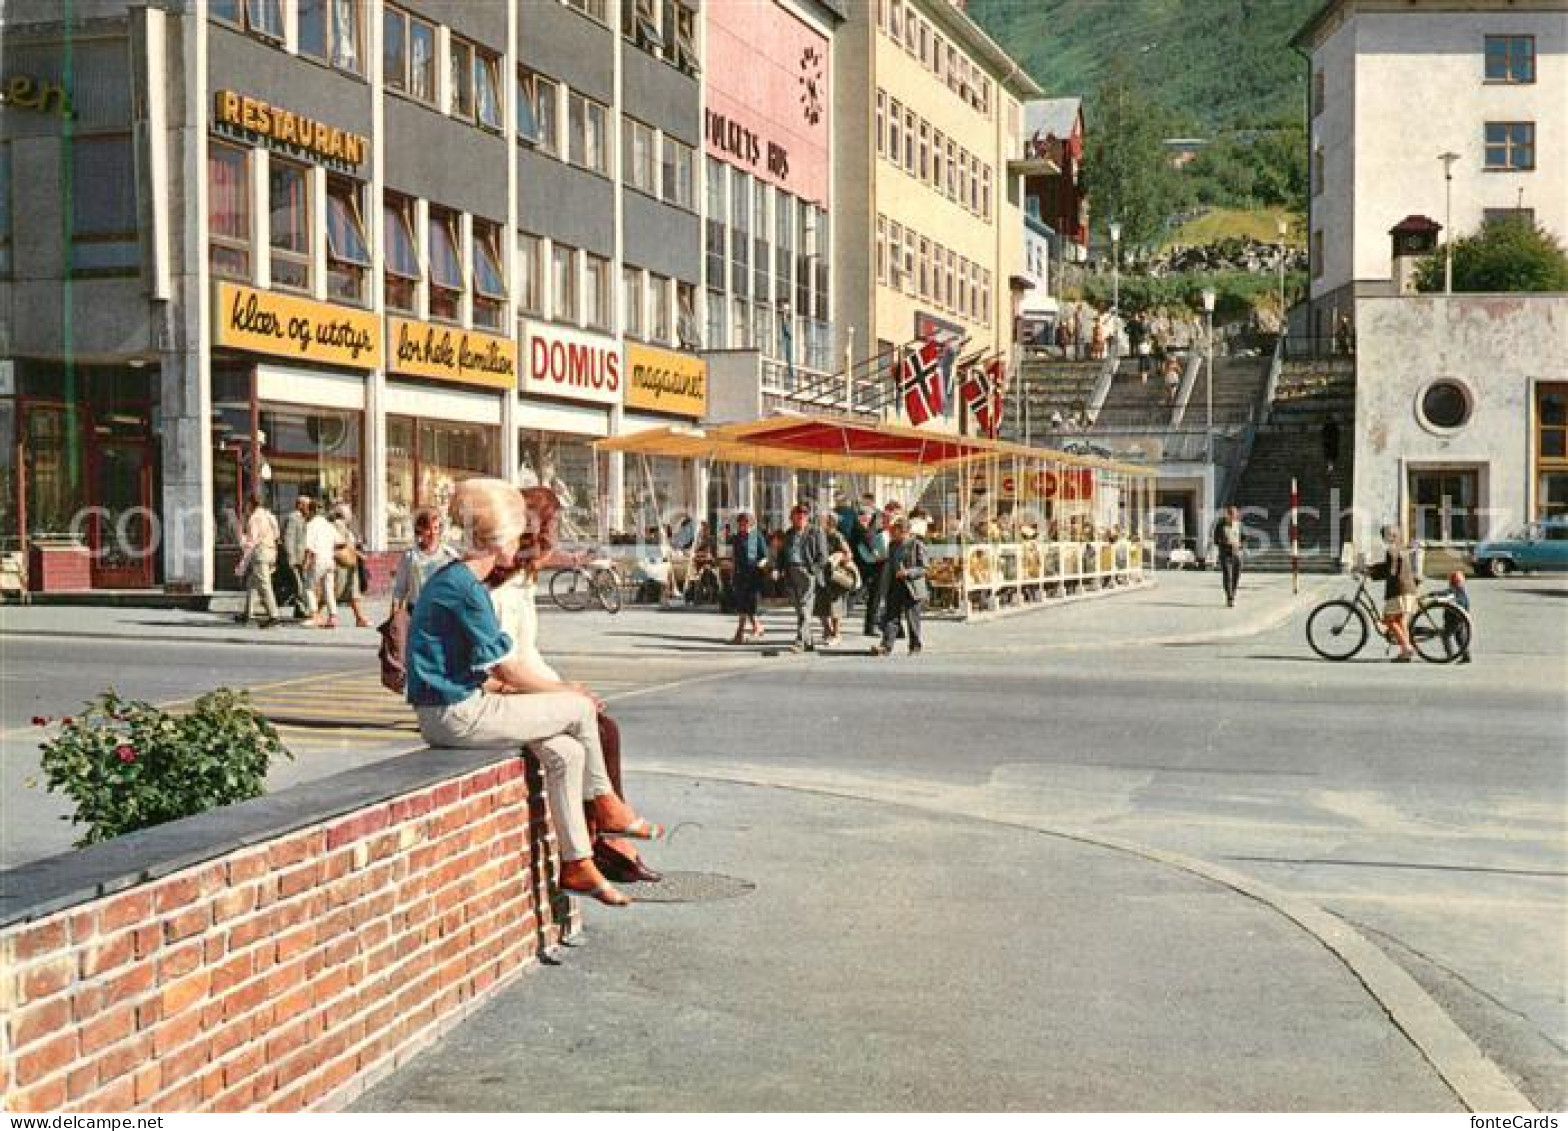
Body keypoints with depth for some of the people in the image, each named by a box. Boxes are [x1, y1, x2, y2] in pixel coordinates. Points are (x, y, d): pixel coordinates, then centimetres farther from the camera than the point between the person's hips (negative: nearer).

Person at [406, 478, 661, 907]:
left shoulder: (450, 579, 14)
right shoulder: (466, 588, -18)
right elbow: (508, 670, -14)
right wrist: (564, 691, 0)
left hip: (449, 707, 9)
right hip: (457, 715, -9)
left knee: (565, 752, 1)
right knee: (579, 708, -4)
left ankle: (576, 864, 3)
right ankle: (606, 807, 16)